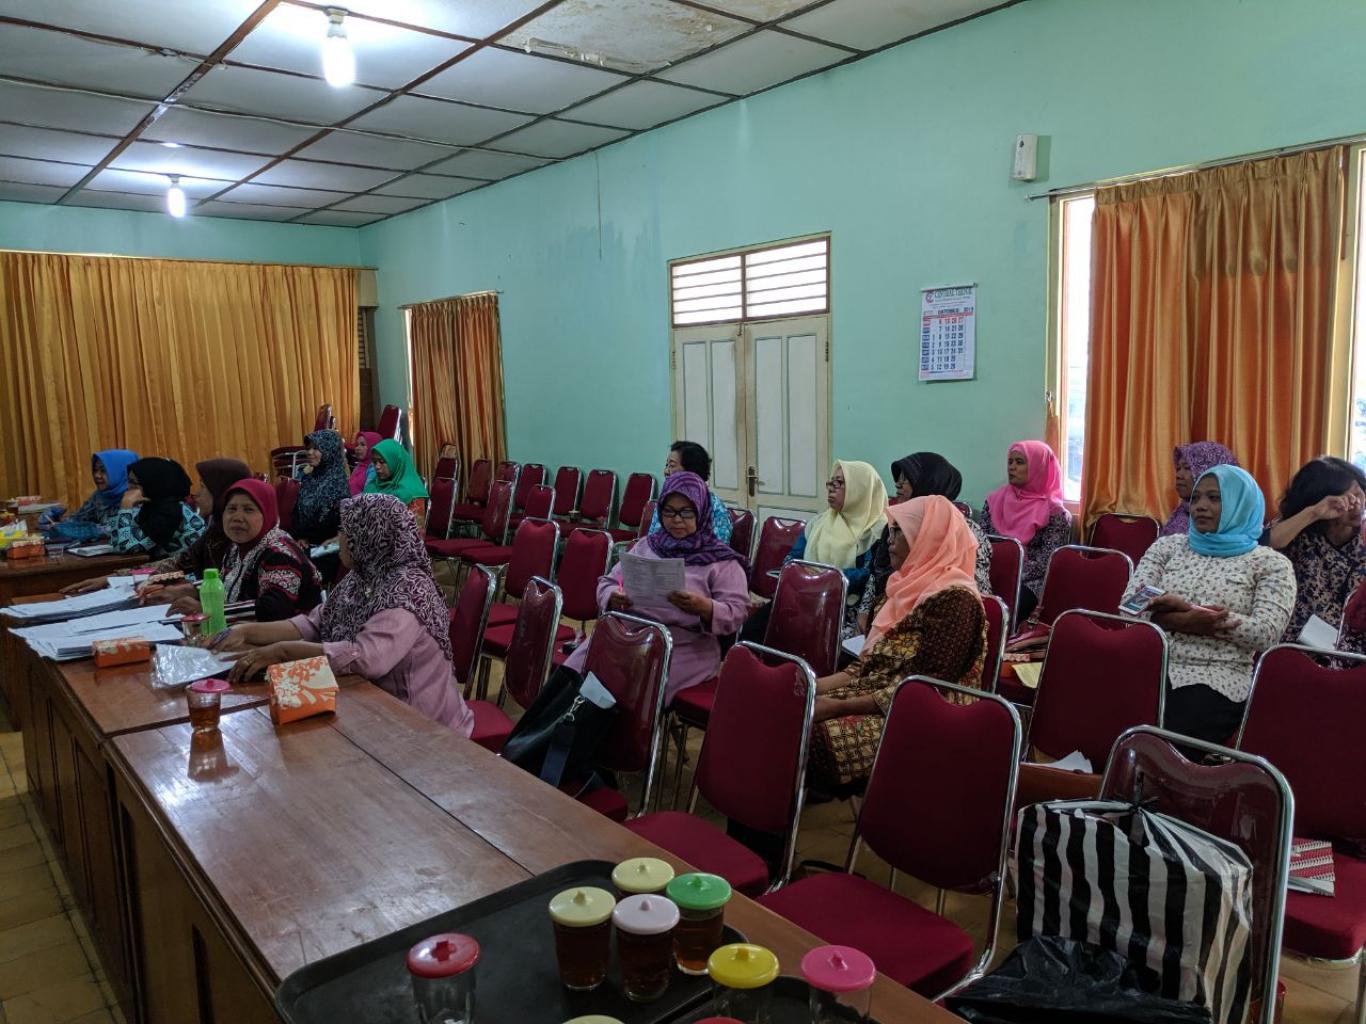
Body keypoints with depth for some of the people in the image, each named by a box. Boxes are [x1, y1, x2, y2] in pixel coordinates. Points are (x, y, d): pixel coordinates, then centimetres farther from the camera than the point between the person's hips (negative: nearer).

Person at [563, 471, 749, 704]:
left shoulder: (722, 560, 4)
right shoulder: (645, 545, 18)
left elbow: (736, 614, -4)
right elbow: (607, 582, 19)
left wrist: (703, 607, -25)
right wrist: (613, 598, -6)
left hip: (686, 645, -4)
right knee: (574, 676, -23)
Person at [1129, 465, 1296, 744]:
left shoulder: (1270, 563, 8)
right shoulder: (1167, 546, 17)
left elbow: (1264, 634, -6)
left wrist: (1184, 610, -13)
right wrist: (1189, 622, -12)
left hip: (1217, 681, -2)